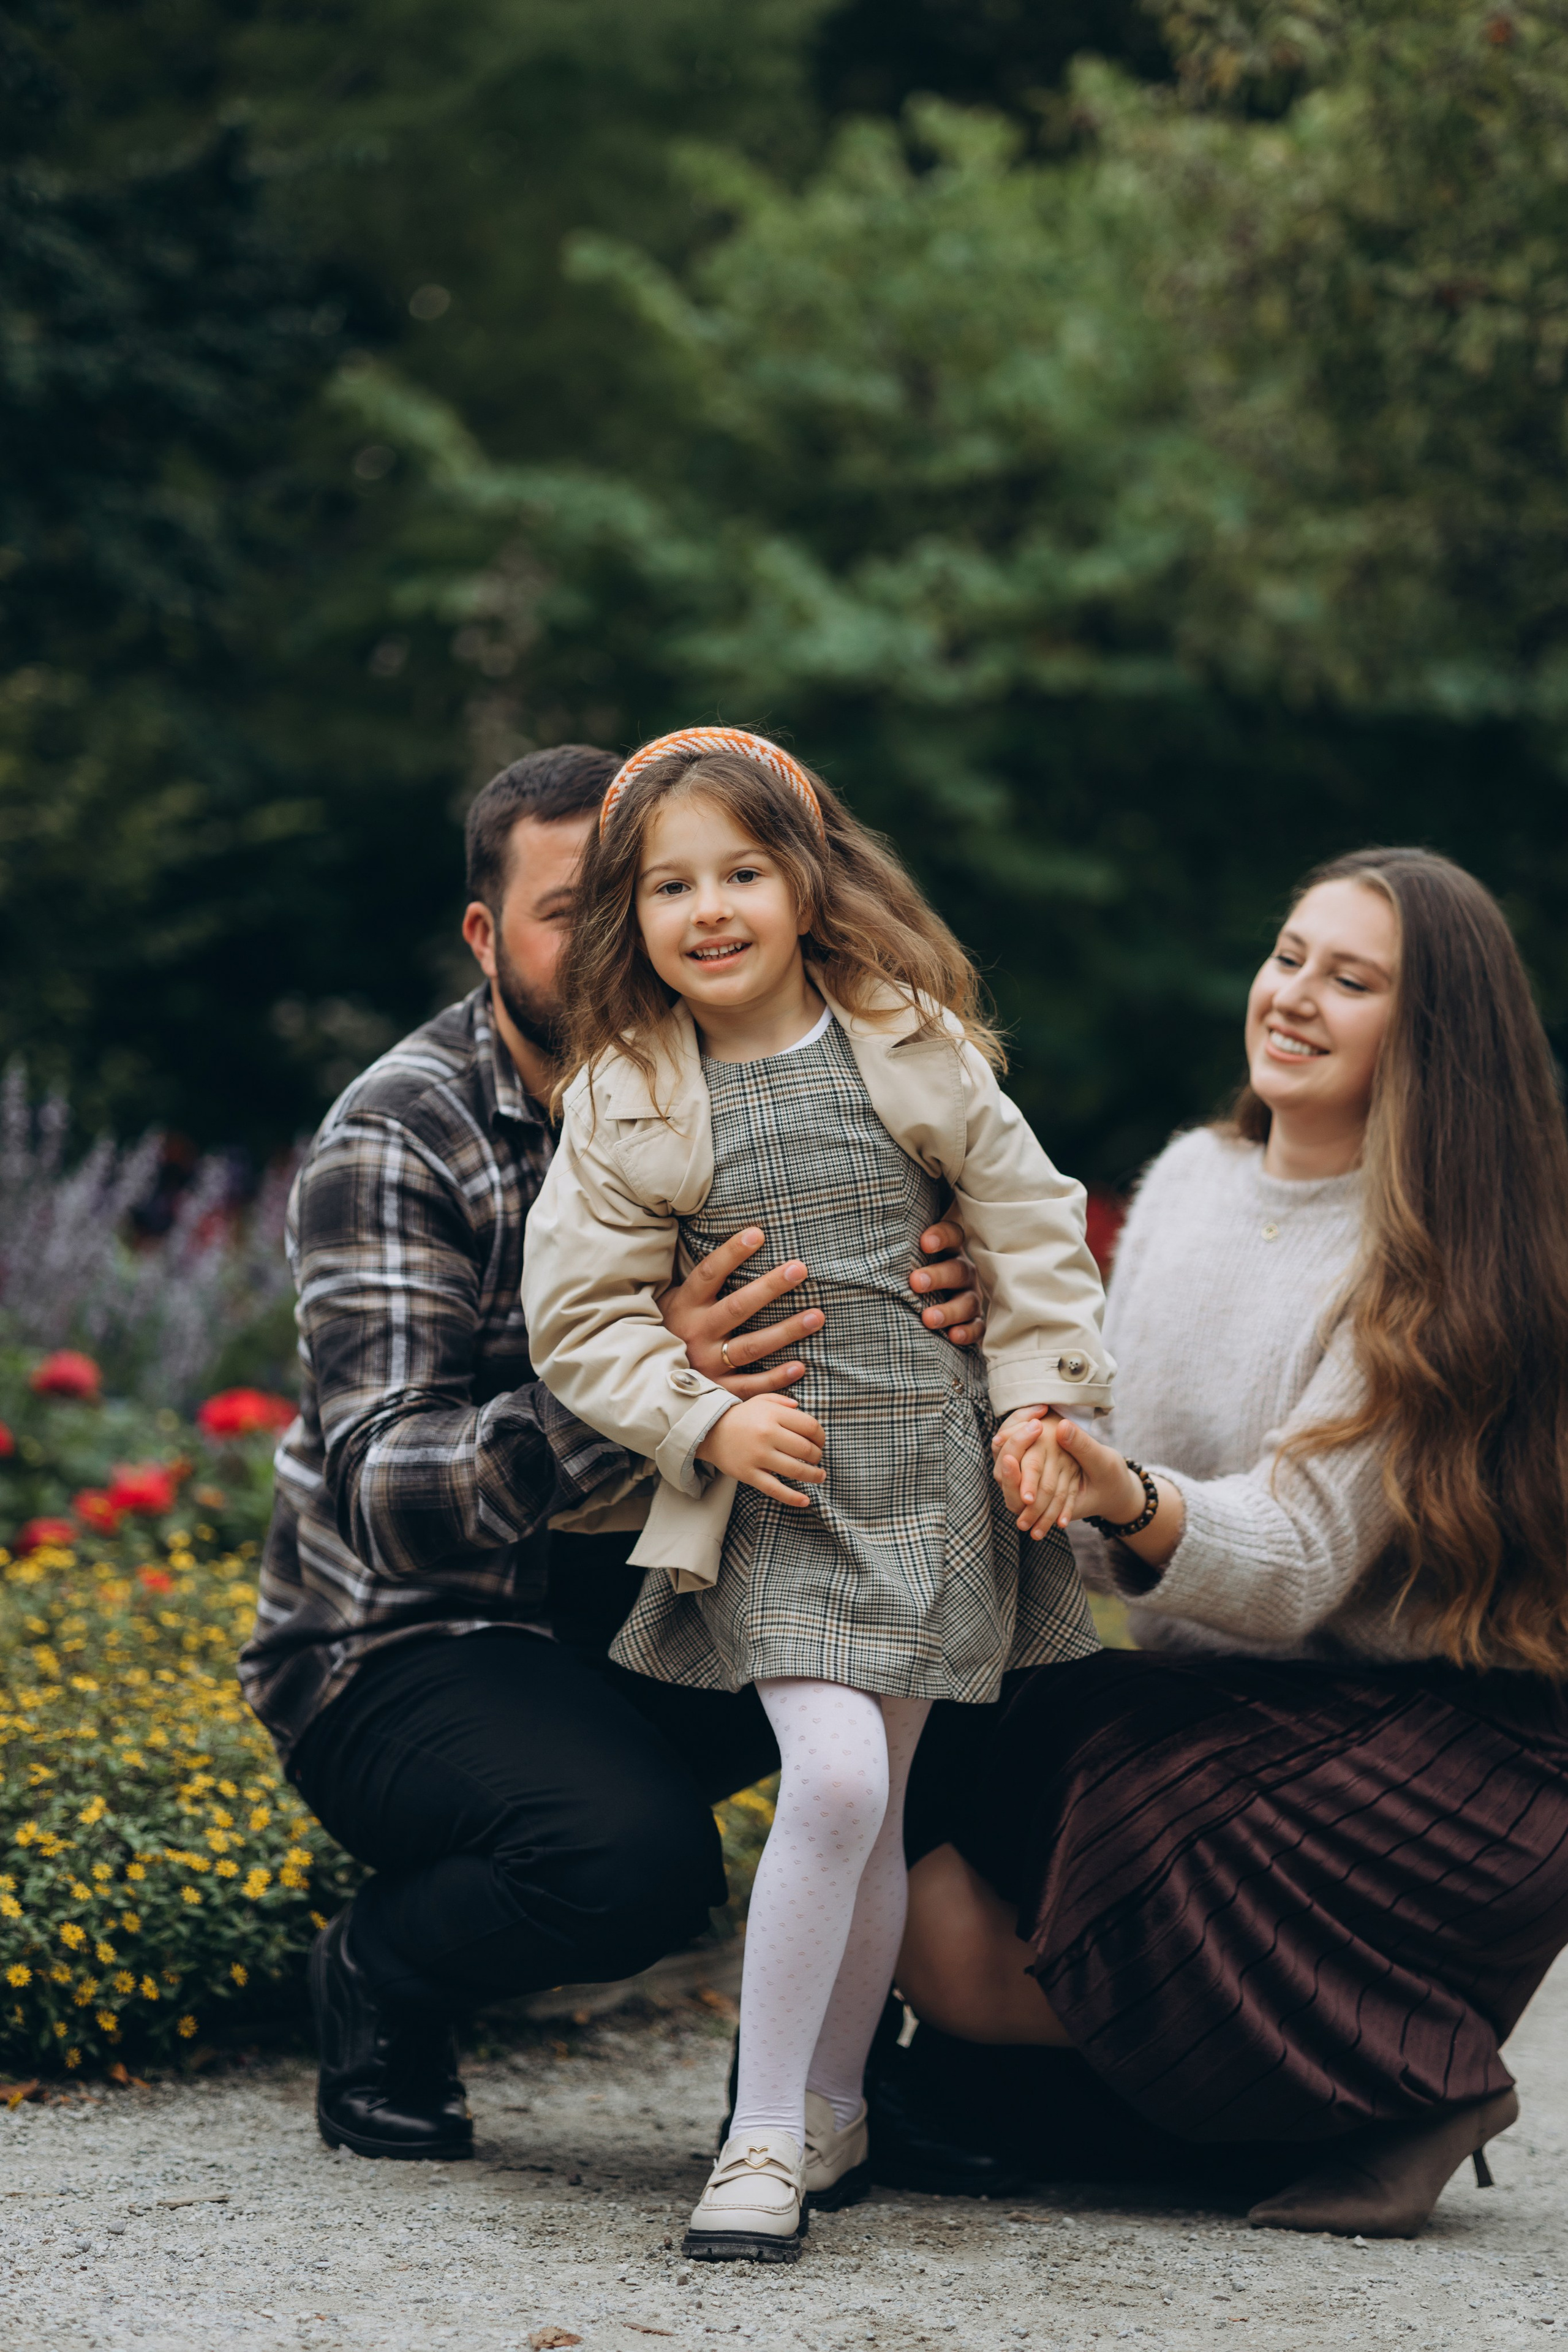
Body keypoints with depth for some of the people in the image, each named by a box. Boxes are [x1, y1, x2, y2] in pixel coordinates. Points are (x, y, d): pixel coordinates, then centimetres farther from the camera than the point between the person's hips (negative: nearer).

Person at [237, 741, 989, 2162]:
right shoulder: (395, 1139, -17)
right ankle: (382, 1977, -1)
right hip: (402, 1653, -6)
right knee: (633, 1855, -34)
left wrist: (943, 1305, -29)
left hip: (643, 1616, 6)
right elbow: (386, 1493, -28)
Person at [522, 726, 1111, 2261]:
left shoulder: (910, 1044, 1)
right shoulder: (627, 1099, -2)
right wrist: (706, 1422, -12)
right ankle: (766, 2136, -8)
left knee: (871, 1812, 7)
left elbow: (1029, 1225, 8)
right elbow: (581, 1313, 0)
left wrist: (1044, 1402, 1)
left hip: (930, 1470, 2)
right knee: (833, 1781, -19)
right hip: (770, 1484, -2)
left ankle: (828, 2104, 24)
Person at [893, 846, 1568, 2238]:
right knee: (934, 1912, -14)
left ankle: (1404, 2082, -6)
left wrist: (1131, 1501, -40)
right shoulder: (1191, 1178, 7)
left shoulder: (1434, 1260, -14)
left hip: (1439, 1742, -7)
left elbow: (1297, 1565, -22)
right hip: (1207, 1698, 8)